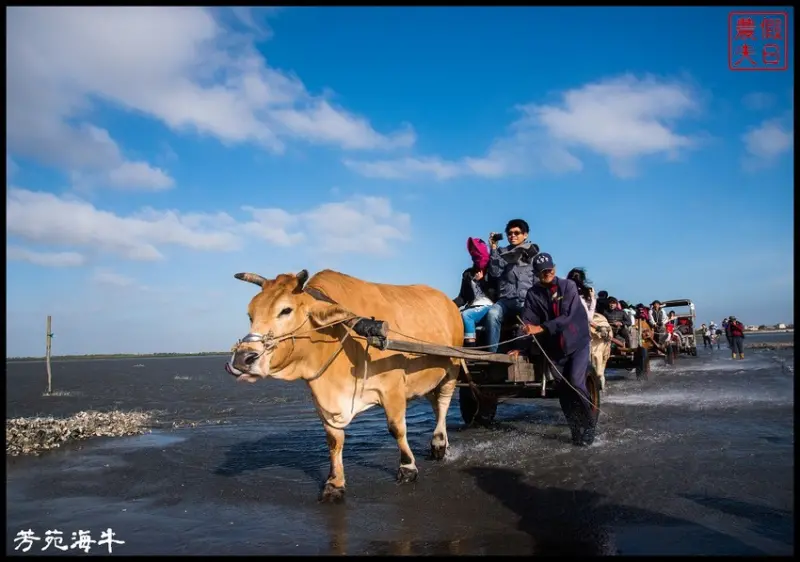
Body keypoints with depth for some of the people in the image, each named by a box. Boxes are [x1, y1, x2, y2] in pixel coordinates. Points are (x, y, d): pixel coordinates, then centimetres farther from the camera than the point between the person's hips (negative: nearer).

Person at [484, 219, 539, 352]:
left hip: (526, 300, -1)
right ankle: (491, 352, -30)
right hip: (506, 300, 2)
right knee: (492, 313, -31)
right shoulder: (501, 252, 19)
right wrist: (493, 248, 1)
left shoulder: (531, 249, 15)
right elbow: (495, 272, 3)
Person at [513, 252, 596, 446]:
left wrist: (541, 328, -32)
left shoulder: (568, 286, -9)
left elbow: (567, 317, -21)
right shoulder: (533, 294, -2)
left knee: (575, 382, -18)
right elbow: (527, 322, -10)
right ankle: (578, 430, 21)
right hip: (554, 348, 3)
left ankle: (590, 424, 3)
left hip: (577, 343, -3)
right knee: (563, 390, 4)